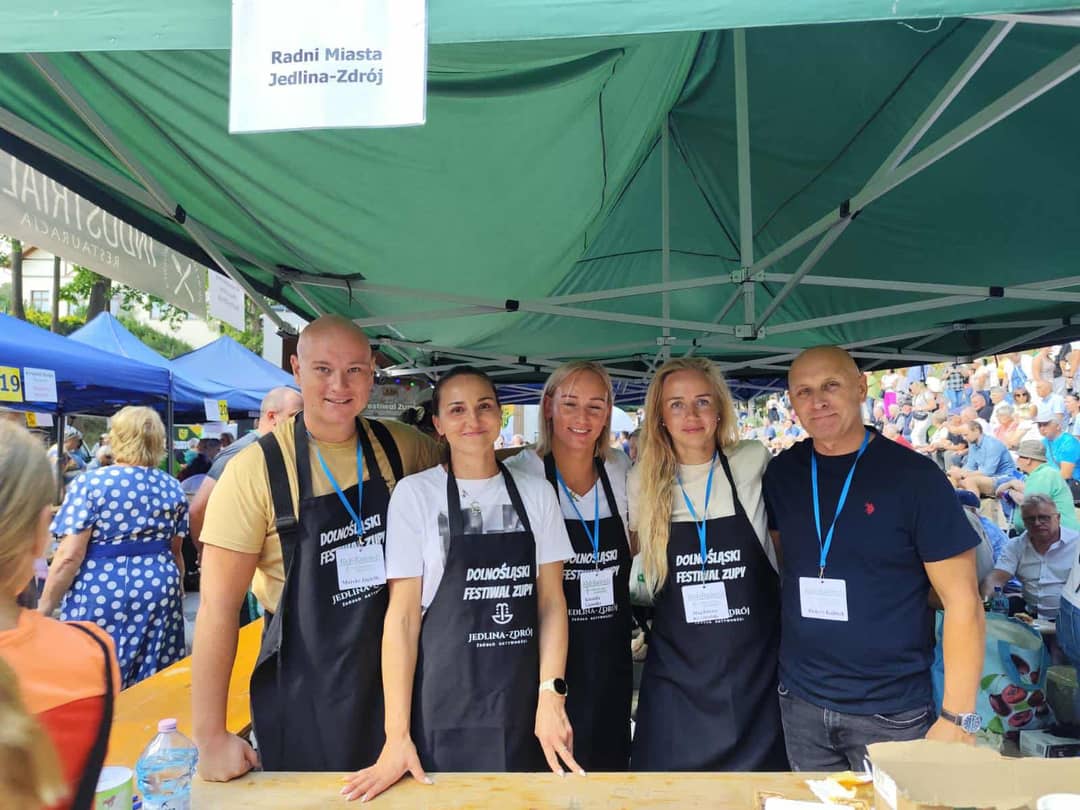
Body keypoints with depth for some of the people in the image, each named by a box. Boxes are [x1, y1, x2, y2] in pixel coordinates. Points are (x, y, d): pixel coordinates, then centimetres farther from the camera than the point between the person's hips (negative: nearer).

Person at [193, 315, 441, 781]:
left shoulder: (399, 446, -5)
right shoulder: (257, 469, -14)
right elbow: (218, 605, -13)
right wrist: (210, 736, -13)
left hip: (397, 676, 3)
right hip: (302, 691, -3)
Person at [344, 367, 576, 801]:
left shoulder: (536, 492, 1)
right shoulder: (414, 493, -6)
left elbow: (552, 602, 3)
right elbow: (402, 614, -7)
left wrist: (551, 695, -7)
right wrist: (396, 735, -10)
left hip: (524, 707, 2)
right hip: (443, 706, -2)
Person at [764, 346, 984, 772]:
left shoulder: (914, 475, -12)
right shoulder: (781, 473, -1)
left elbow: (962, 600, -11)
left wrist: (957, 717, -14)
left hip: (892, 713, -3)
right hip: (800, 704, 3)